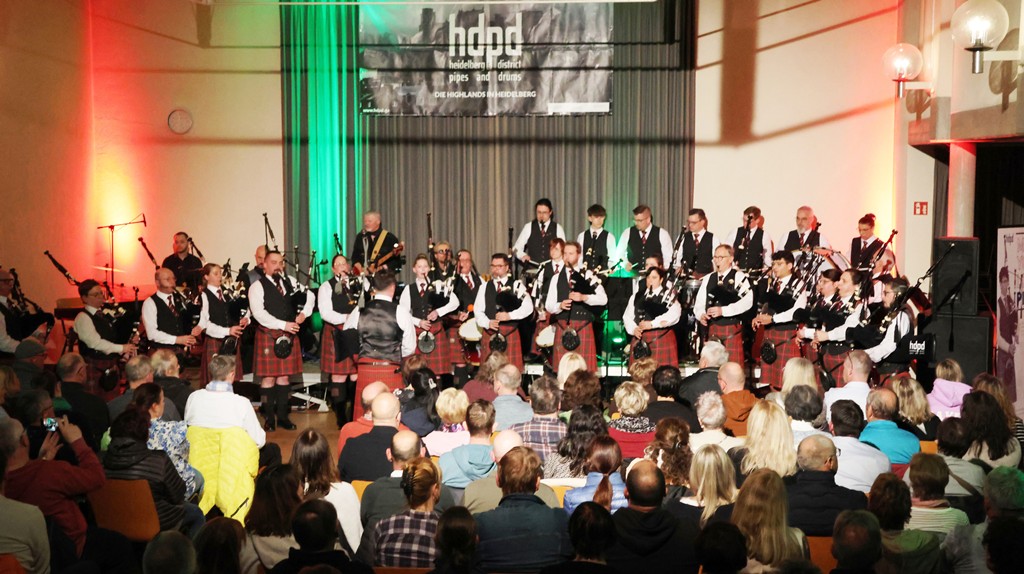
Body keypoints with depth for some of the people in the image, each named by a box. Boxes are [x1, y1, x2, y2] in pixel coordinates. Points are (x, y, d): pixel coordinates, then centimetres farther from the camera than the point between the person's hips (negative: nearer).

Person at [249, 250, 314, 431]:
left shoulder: (290, 281, 12)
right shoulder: (257, 287, -5)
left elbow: (309, 295, 13)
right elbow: (259, 313, -15)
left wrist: (304, 313, -6)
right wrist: (283, 324, -20)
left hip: (288, 335, 5)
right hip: (268, 335, -5)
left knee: (284, 376, 9)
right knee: (268, 377, 0)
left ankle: (283, 416, 17)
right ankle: (269, 418, 10)